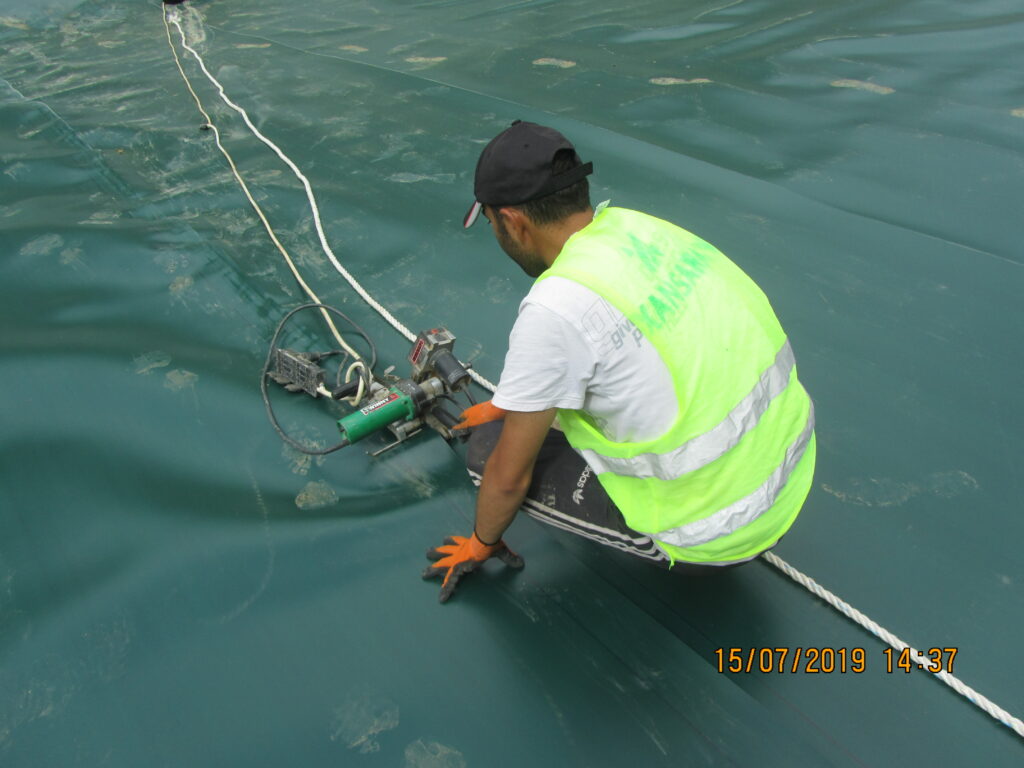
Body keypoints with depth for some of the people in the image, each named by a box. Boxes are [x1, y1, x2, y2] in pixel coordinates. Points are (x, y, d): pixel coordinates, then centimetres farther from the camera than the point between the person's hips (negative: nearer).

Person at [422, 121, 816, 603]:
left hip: (717, 531, -8)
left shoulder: (555, 308, -23)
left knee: (488, 451, -1)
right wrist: (512, 405, 32)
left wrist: (481, 544, 10)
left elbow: (509, 475, -11)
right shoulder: (636, 227, 0)